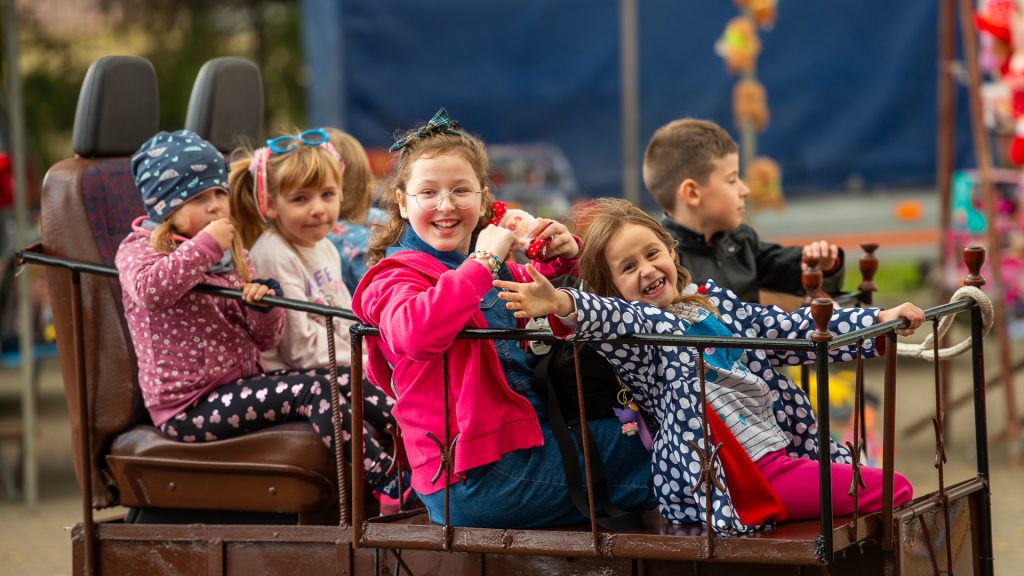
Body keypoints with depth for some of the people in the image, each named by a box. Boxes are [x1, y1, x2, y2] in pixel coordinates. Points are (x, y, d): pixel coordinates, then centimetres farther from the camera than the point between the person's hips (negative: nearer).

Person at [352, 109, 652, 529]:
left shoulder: (499, 272, 18)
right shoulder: (396, 277, -9)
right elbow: (416, 333, -34)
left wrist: (562, 258, 15)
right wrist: (483, 261, -27)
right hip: (476, 478, -9)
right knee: (645, 456, -5)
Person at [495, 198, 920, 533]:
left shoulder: (712, 302, 15)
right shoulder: (636, 325, -5)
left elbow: (793, 330, 19)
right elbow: (614, 317, -28)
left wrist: (878, 321, 13)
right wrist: (563, 305, -50)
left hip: (786, 445, 8)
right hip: (753, 474, -7)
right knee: (894, 492, -13)